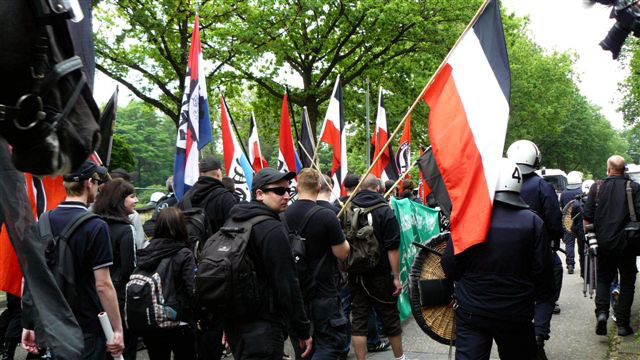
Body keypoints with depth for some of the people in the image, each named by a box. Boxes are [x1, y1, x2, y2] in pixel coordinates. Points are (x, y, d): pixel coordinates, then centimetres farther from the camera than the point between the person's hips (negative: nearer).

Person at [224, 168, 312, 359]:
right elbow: (287, 285, -18)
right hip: (263, 327, -9)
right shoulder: (273, 230, -16)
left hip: (233, 322, 9)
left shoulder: (234, 222, 12)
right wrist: (303, 330, -11)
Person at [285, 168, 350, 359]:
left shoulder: (284, 215, -1)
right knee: (329, 343, 2)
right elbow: (343, 254, -13)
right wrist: (341, 236, 5)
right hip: (323, 291, -5)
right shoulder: (327, 216, -18)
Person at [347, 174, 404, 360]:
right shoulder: (385, 211, -7)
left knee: (358, 320, 6)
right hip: (380, 275, -3)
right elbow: (392, 248, -12)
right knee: (390, 318, 11)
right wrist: (396, 277, -9)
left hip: (355, 275, 3)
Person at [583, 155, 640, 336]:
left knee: (603, 279, 15)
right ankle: (622, 323, 9)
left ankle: (602, 311, -8)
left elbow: (587, 217, 0)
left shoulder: (597, 188, 0)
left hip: (604, 243, 1)